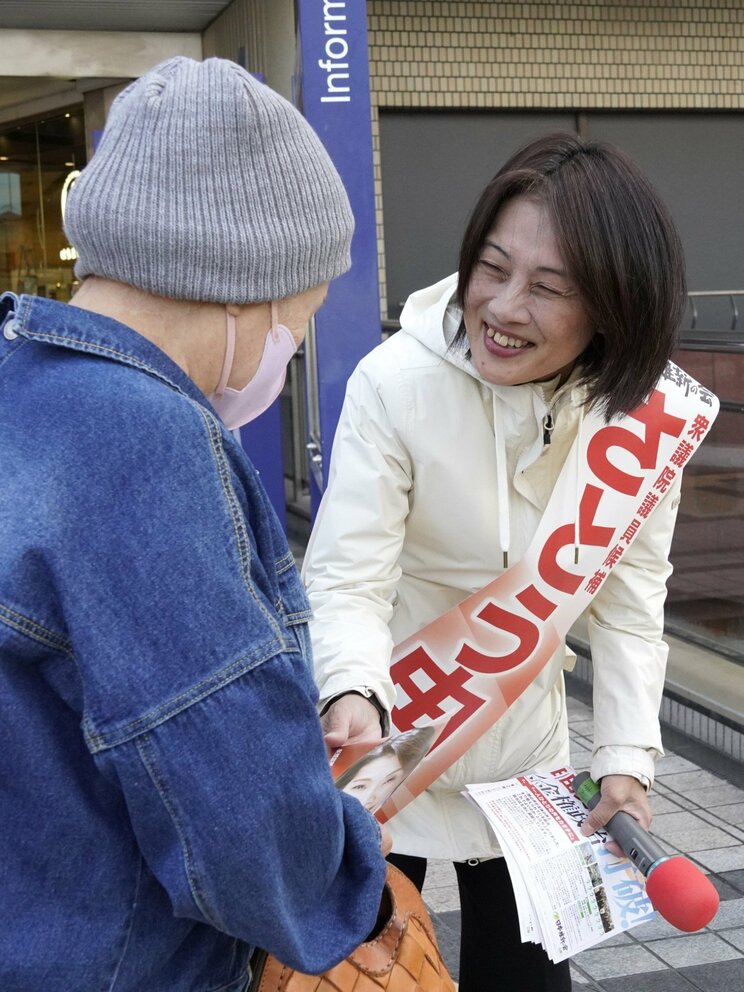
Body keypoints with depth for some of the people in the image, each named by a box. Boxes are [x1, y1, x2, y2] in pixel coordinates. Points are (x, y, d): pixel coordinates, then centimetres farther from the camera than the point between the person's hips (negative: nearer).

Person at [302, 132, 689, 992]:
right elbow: (346, 579, -25)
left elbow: (629, 593, -7)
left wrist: (626, 754, -16)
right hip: (389, 737, -3)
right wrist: (353, 695, -45)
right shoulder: (396, 383, -25)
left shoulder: (641, 408, -13)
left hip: (528, 744, 3)